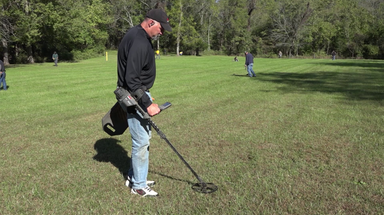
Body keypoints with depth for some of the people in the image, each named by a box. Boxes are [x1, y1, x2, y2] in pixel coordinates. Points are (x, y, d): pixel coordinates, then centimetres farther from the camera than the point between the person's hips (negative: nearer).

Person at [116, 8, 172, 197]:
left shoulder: (137, 35, 11)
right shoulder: (139, 42, -23)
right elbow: (131, 79, -27)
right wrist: (147, 104, -25)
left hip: (138, 94, 11)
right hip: (135, 97, -11)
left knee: (144, 136, 19)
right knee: (141, 141, -2)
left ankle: (133, 177, 32)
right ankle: (138, 186, 13)